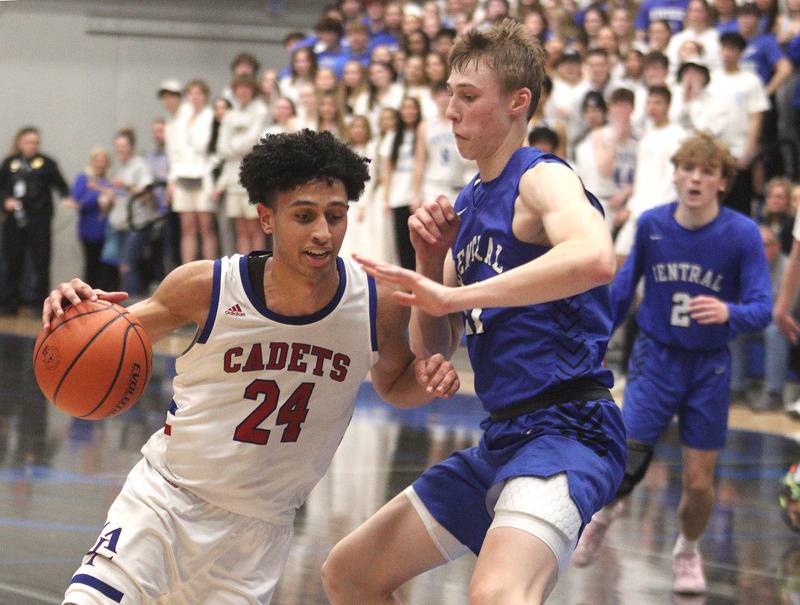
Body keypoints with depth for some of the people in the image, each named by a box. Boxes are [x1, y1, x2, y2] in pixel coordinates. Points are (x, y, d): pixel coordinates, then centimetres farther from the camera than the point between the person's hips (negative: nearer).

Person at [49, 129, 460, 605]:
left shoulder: (379, 305, -10)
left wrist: (424, 382, -11)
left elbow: (392, 383, 12)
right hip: (165, 495, -2)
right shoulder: (206, 287, -17)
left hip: (260, 529, 2)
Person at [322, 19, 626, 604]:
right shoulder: (469, 204, 16)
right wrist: (431, 262, 0)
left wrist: (451, 295, -33)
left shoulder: (542, 178, -10)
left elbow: (595, 258, -34)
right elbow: (432, 347, 19)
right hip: (503, 439, 10)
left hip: (567, 426, -10)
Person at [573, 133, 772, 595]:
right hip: (657, 357, 1)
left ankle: (688, 551, 34)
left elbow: (762, 308, -18)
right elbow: (626, 283, 10)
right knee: (626, 460, -10)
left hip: (710, 366, -1)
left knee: (700, 482, 2)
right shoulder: (652, 224, -7)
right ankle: (605, 513, 26)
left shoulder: (743, 234, -15)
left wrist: (728, 312, -40)